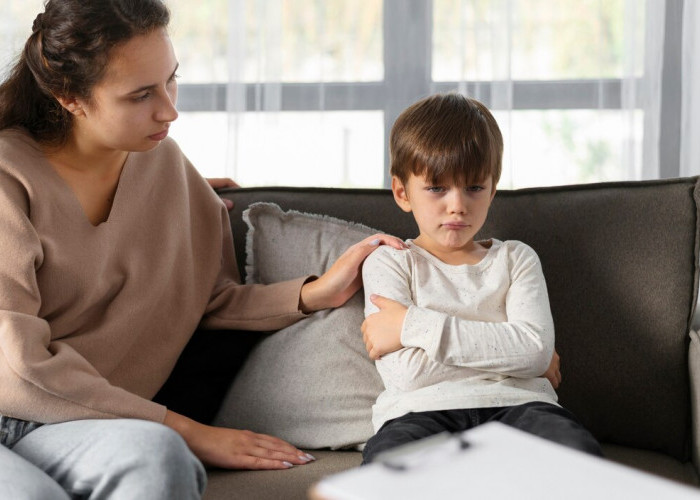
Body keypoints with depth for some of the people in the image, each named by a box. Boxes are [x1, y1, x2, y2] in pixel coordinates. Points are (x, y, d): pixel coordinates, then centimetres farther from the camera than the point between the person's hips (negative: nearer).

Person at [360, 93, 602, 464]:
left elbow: (536, 349, -2)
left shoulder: (516, 259, 21)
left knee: (579, 452, -34)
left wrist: (416, 325, -6)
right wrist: (504, 350, -1)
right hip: (422, 411, -2)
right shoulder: (388, 263, 13)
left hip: (514, 404, 2)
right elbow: (405, 373, -5)